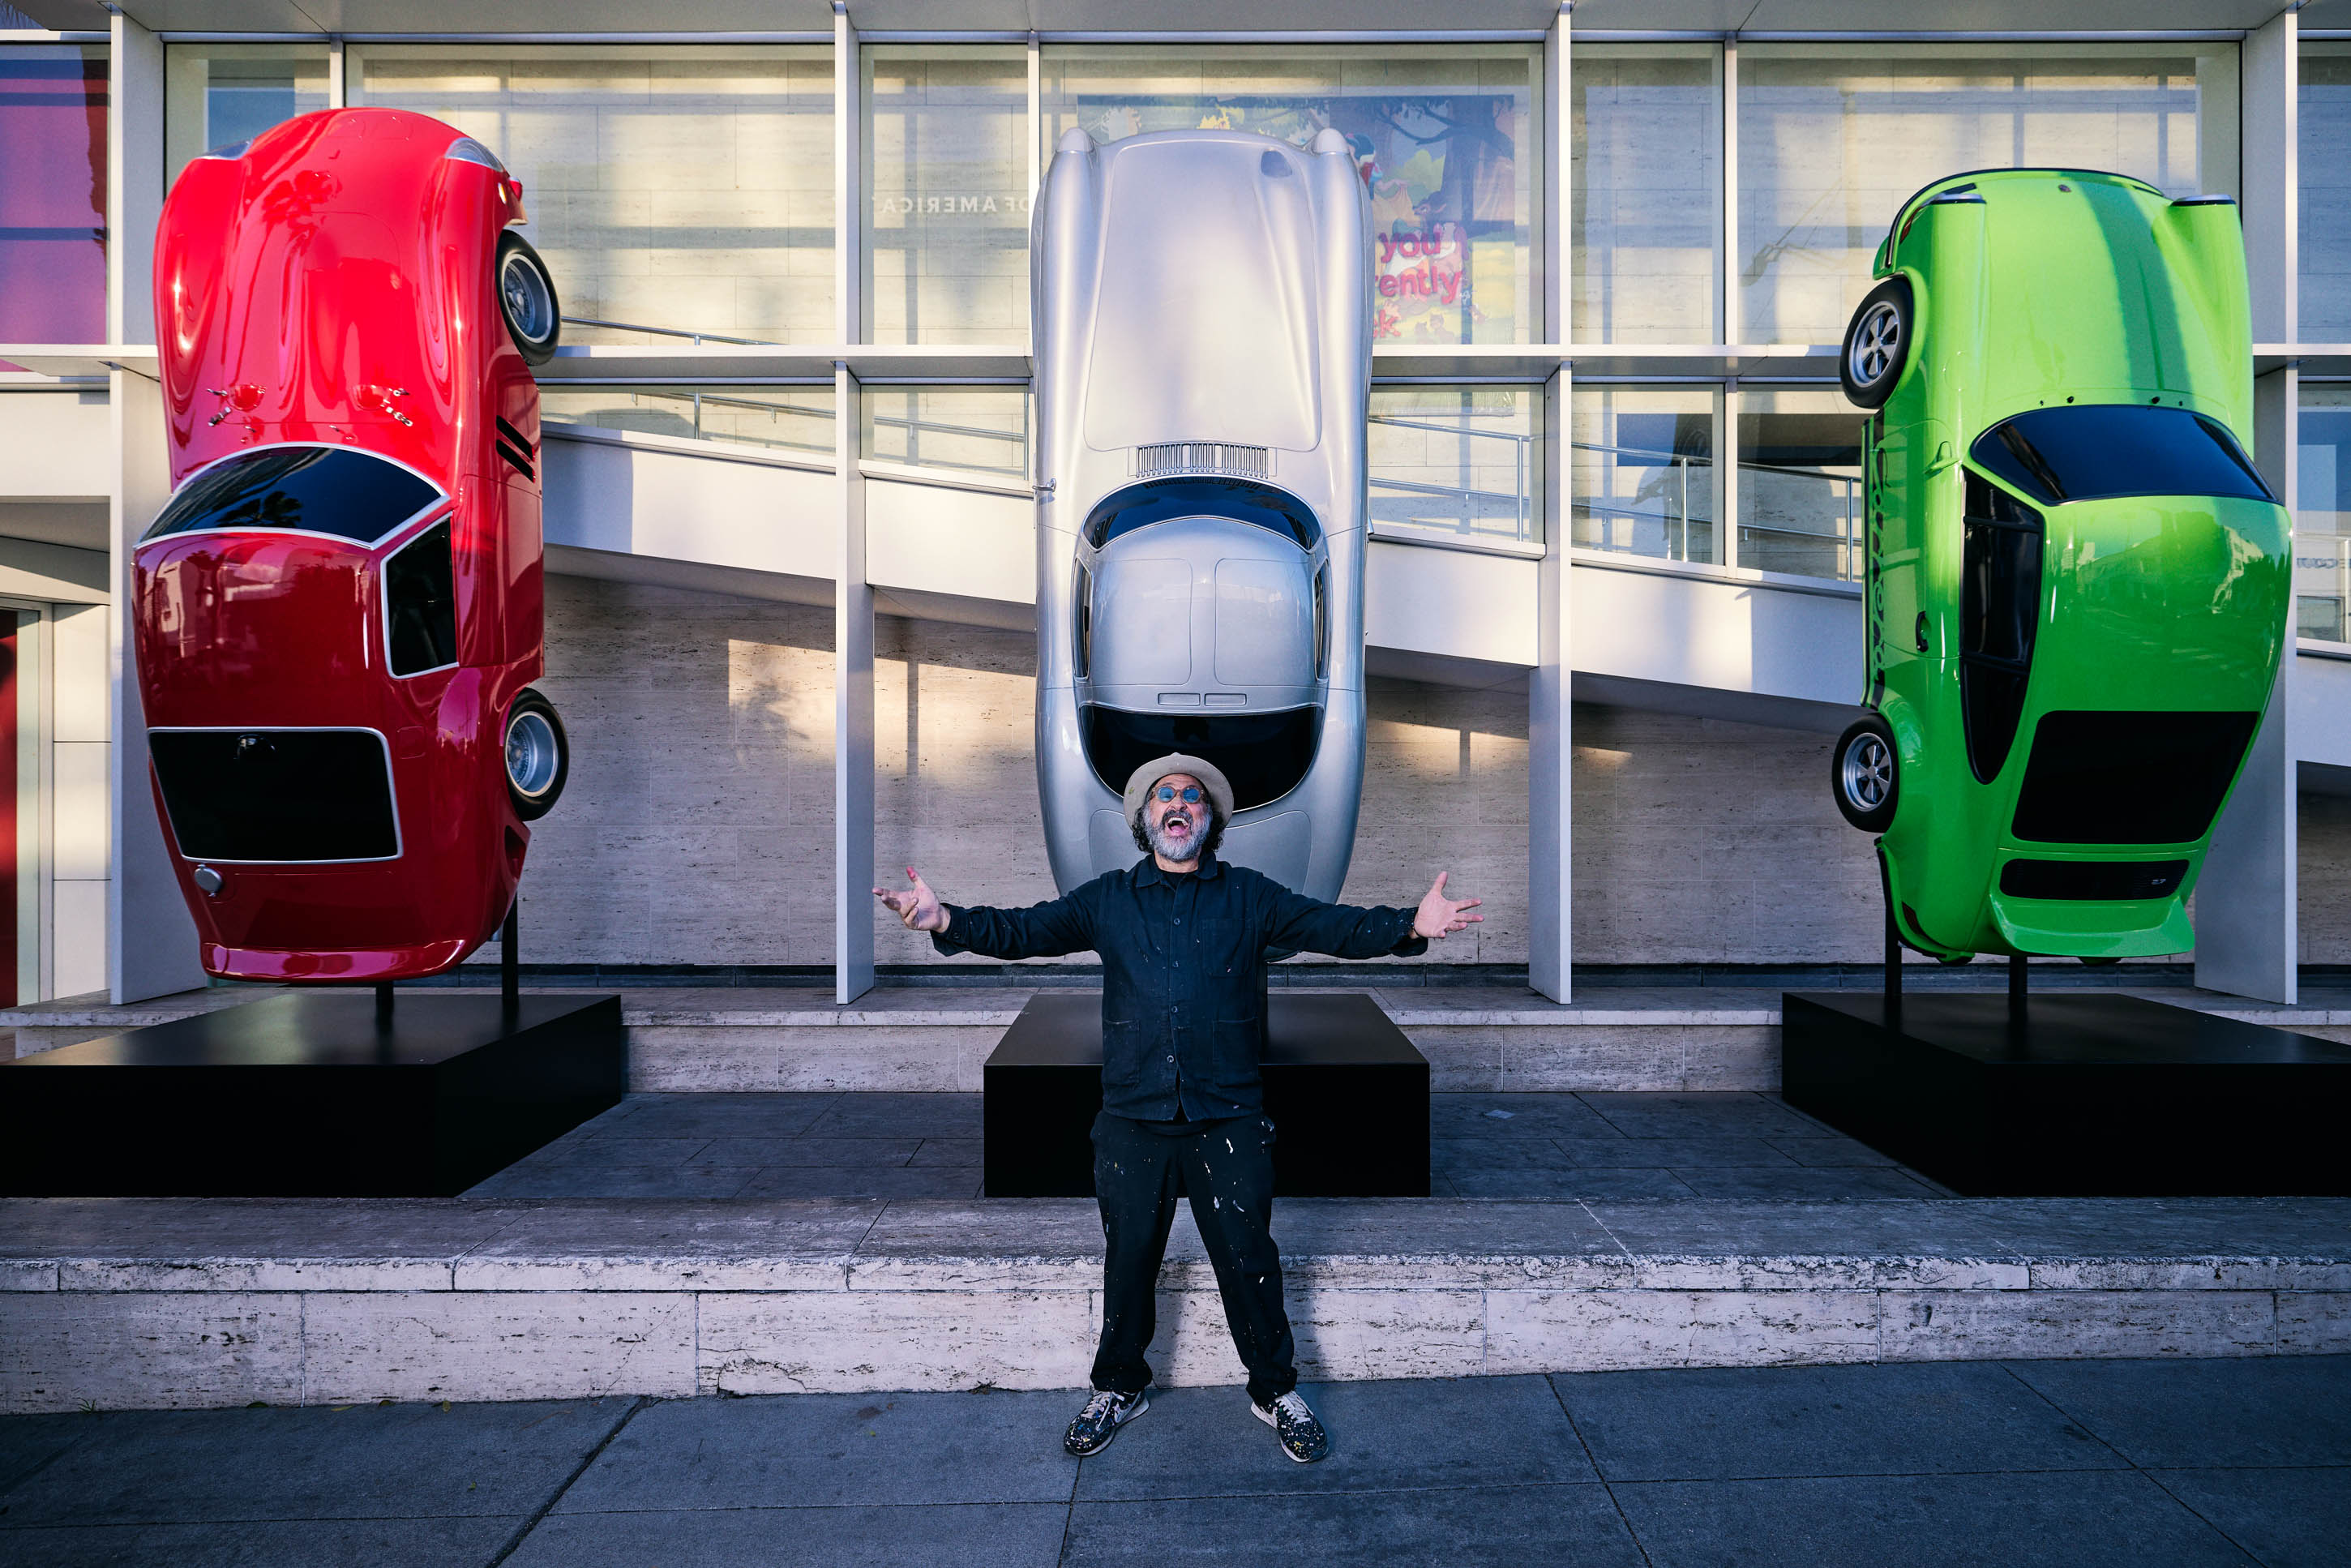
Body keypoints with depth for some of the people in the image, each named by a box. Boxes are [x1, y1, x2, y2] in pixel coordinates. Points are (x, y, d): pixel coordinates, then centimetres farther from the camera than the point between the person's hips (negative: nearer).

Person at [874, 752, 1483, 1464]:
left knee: (1248, 1259, 6)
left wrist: (1409, 926, -22)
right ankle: (1120, 1388, 34)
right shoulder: (1107, 899, 7)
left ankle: (1276, 1391, 28)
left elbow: (1334, 927, -5)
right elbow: (1023, 930, -1)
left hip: (1228, 1117, -1)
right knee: (1127, 1259, 13)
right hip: (1133, 1117, 1)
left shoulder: (1248, 896, 4)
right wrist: (946, 921, -19)